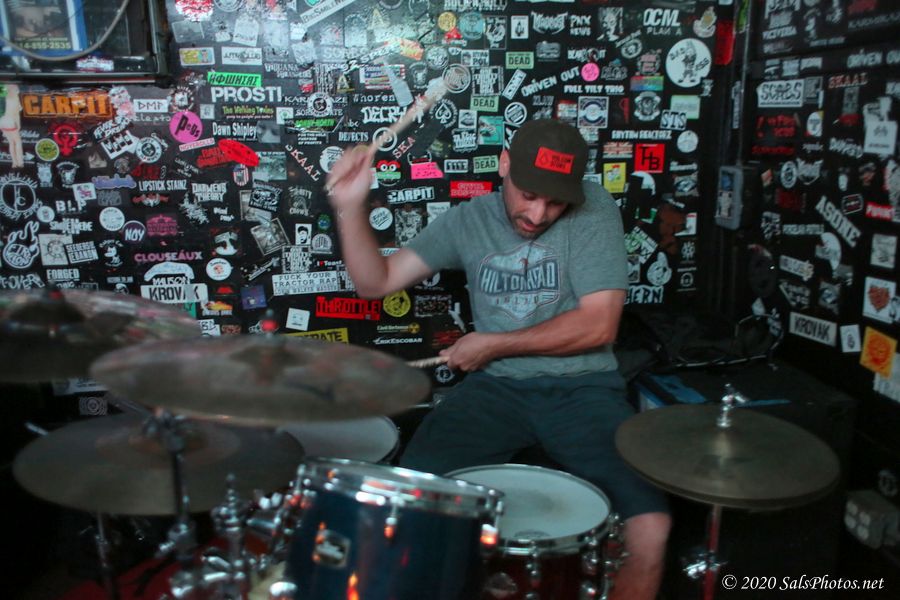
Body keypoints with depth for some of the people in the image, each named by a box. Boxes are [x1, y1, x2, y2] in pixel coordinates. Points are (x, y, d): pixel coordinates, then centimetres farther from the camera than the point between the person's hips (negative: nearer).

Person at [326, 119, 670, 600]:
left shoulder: (593, 209, -5)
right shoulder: (467, 221, 5)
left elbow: (598, 325, -11)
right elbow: (375, 282, 4)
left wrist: (495, 344, -8)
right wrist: (351, 207, -11)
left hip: (581, 387, -2)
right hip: (495, 387, 2)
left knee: (650, 523, -22)